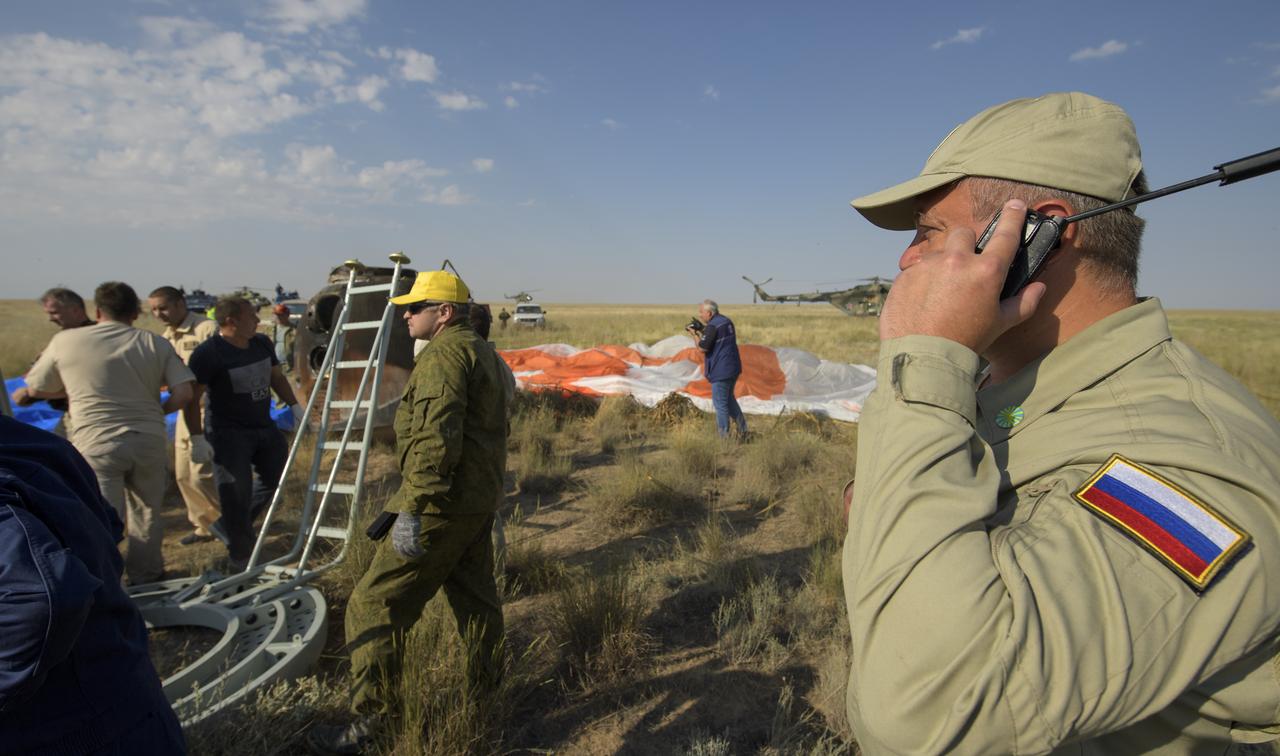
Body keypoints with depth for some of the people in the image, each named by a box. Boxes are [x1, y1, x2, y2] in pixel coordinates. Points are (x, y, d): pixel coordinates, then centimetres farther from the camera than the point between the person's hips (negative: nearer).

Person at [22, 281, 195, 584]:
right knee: (147, 512, 18)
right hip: (149, 441, 2)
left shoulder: (65, 341, 0)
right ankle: (146, 576, 32)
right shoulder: (154, 343, 2)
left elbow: (36, 390, 13)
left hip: (95, 443, -2)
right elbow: (183, 394, -5)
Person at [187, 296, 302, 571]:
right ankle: (240, 557, 12)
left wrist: (294, 406, 12)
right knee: (237, 494, -4)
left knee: (274, 478, 15)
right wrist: (197, 437, -19)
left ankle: (227, 526, 33)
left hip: (264, 426, 8)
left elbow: (277, 378, 19)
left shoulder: (262, 343, 5)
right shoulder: (208, 353, -17)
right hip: (228, 433, -7)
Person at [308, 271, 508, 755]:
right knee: (475, 598, 19)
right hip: (479, 500, 10)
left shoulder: (444, 355, -15)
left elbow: (436, 440, -25)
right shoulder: (483, 352, 17)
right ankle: (486, 695, 32)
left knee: (375, 606, -1)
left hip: (443, 505, -10)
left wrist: (412, 510, -25)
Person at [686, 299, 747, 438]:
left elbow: (702, 348, -16)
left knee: (720, 403, -1)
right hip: (734, 367, 9)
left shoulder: (712, 326, -17)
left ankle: (724, 436, 4)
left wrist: (694, 334, -2)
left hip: (721, 371, -9)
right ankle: (742, 428, 24)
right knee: (729, 398, 23)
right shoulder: (727, 321, 12)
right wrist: (699, 331, 14)